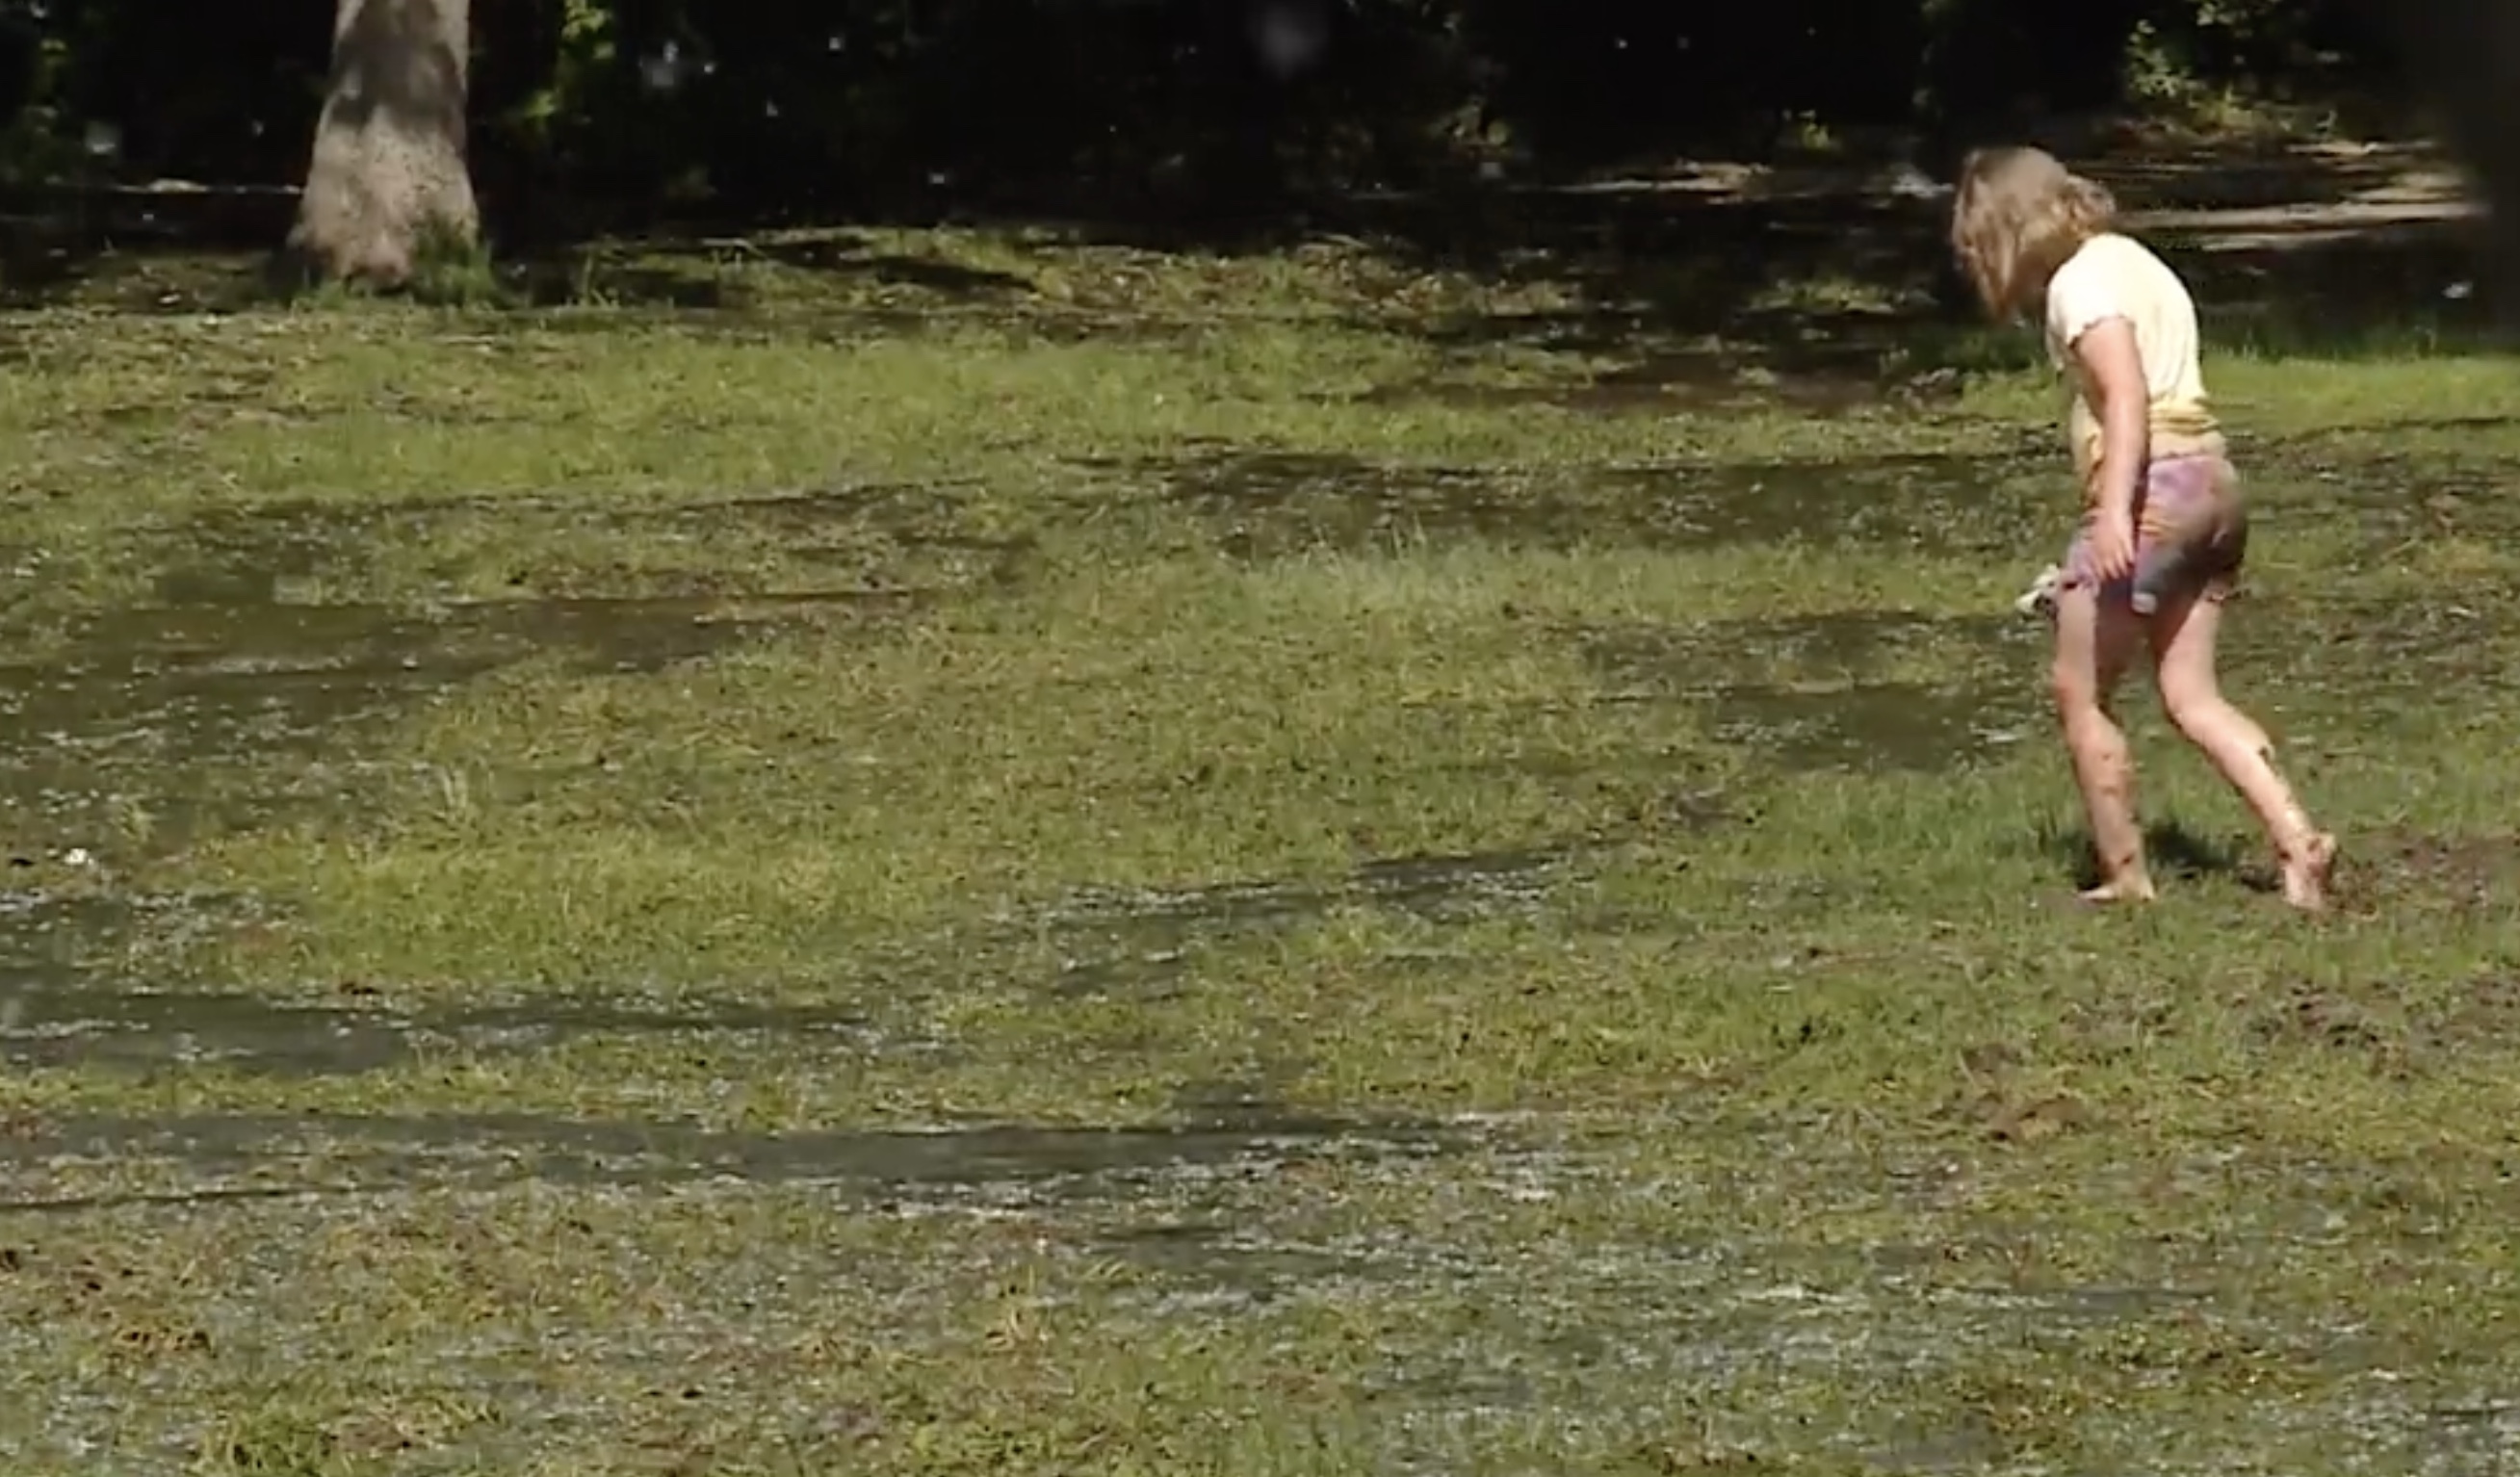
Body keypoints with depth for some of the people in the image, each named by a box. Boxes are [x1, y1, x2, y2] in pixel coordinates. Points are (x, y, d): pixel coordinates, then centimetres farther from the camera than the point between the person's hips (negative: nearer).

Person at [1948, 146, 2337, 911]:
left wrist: (2114, 508, -31)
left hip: (2153, 488, -9)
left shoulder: (2081, 281, -8)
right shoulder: (2132, 260, 19)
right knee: (2193, 696, 9)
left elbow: (2127, 397, -21)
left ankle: (2125, 877, 6)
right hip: (2211, 481, 9)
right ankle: (2297, 839, -5)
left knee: (2080, 692, 3)